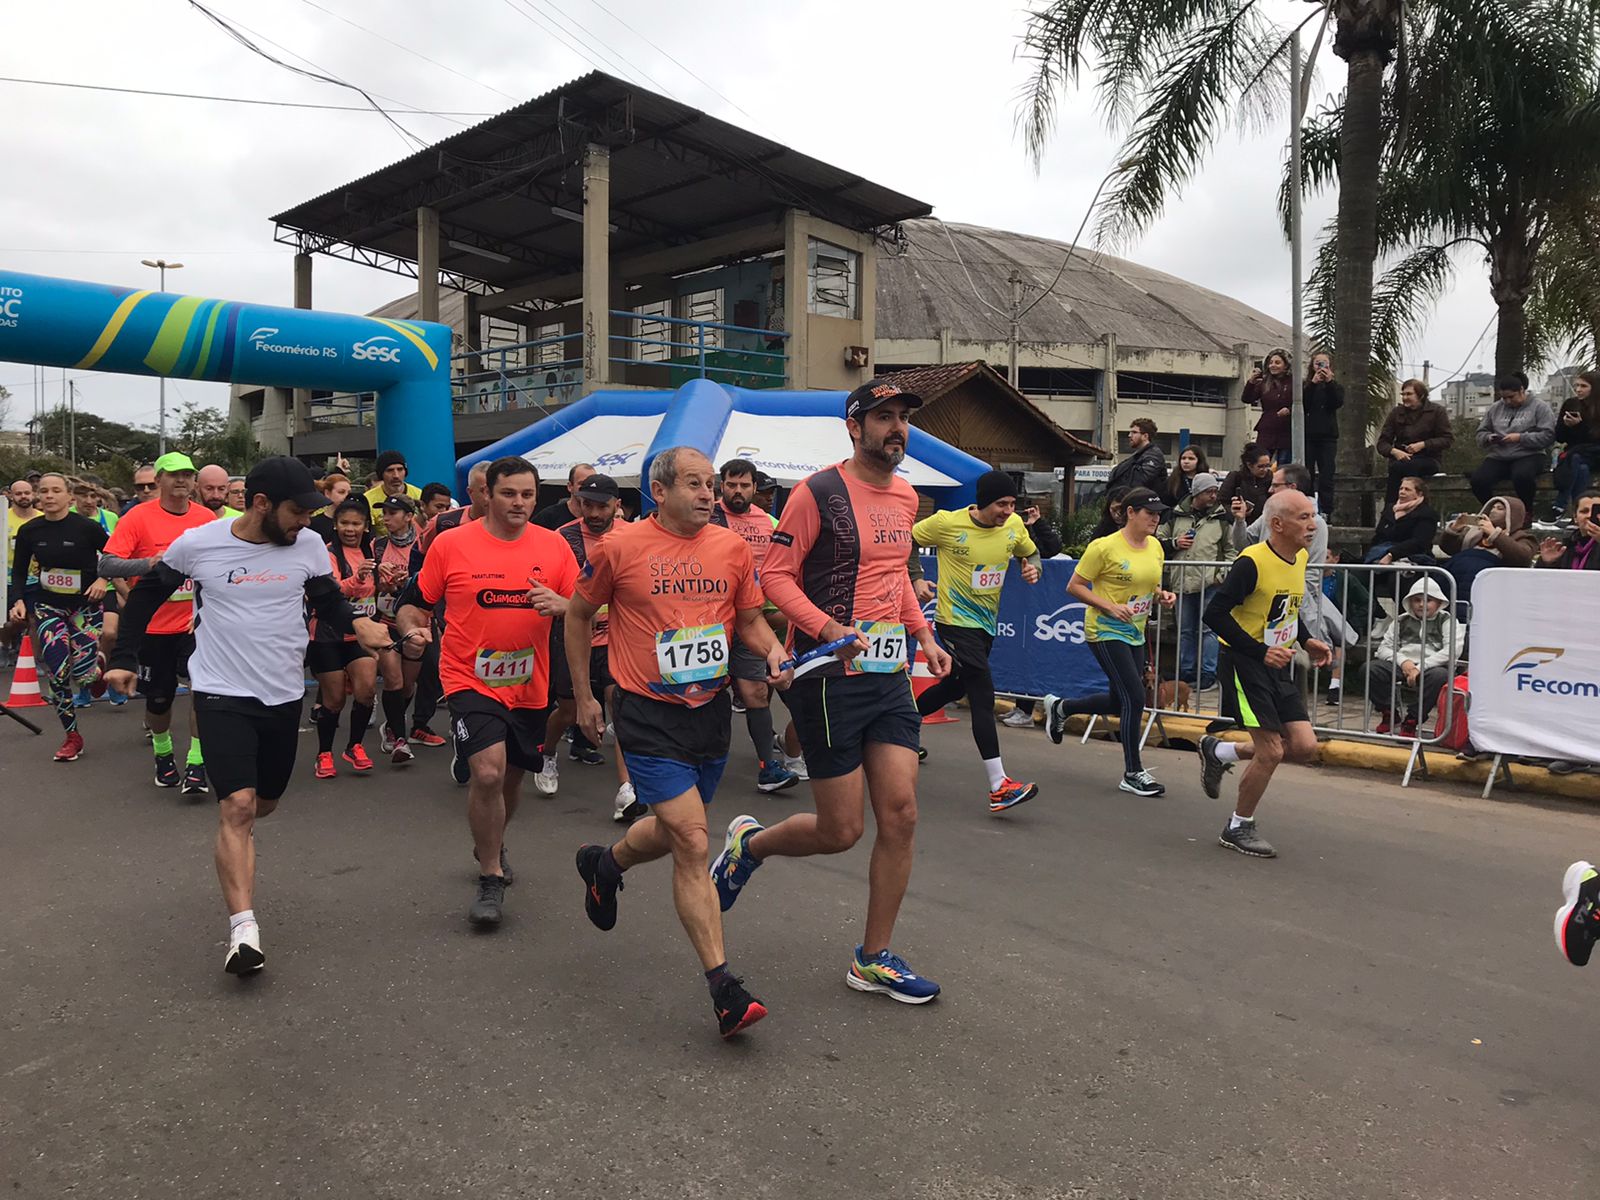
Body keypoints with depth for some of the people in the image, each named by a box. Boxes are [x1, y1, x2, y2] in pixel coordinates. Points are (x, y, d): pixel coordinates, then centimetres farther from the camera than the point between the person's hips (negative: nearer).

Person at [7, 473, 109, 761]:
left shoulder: (86, 527, -12)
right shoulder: (28, 531, -1)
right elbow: (19, 571, 8)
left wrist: (103, 579, -18)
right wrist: (18, 600, -7)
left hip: (84, 606, -3)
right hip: (48, 606, 3)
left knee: (83, 674, -10)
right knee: (57, 673, -7)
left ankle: (102, 662, 30)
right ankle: (72, 737, 8)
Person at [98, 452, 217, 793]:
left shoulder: (207, 518, 0)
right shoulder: (138, 517, -7)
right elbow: (106, 564, -14)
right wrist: (149, 563, -30)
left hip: (195, 621, 1)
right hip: (153, 625, -1)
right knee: (158, 698, 11)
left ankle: (196, 764, -4)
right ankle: (163, 753, 38)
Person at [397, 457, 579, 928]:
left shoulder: (554, 546, 0)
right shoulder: (450, 544, -6)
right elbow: (414, 604, 1)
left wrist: (560, 605, -19)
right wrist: (414, 627, -20)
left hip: (529, 685, 4)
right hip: (471, 680, -4)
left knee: (512, 776, 20)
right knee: (488, 772, -21)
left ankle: (491, 845, 52)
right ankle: (491, 880, -1)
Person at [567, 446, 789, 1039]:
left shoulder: (733, 546, 2)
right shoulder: (618, 547, -7)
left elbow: (751, 619, 13)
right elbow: (579, 615, 7)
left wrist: (773, 652, -9)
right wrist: (584, 697, 8)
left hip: (712, 710, 5)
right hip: (649, 714, -5)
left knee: (672, 833, 20)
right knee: (693, 845, -12)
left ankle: (605, 865, 53)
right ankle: (724, 987, -4)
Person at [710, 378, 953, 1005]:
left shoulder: (906, 496, 13)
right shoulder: (818, 492, -10)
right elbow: (776, 575, -11)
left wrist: (923, 635, 14)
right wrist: (828, 628, -25)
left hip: (889, 675, 7)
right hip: (830, 676, -7)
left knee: (900, 815, 3)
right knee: (841, 829, -1)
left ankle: (874, 958, 18)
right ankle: (749, 843, 30)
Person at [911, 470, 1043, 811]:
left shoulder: (1014, 525, -2)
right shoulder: (947, 523, -16)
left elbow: (1032, 553, 16)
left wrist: (1033, 568, -6)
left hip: (987, 623, 7)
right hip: (955, 621, -7)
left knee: (955, 687, 22)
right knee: (984, 696, -15)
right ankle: (1000, 786, -15)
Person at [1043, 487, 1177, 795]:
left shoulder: (1155, 547, 7)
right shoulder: (1105, 547, -14)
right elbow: (1074, 587, -10)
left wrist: (1162, 596, -1)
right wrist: (1109, 606, -21)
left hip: (1135, 634, 8)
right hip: (1105, 632, -8)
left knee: (1119, 703, 14)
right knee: (1135, 698, -12)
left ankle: (1059, 707, 38)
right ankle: (1133, 773, 1)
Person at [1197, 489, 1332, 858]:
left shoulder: (1301, 557, 7)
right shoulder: (1252, 561, -19)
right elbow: (1215, 613, -20)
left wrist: (1307, 641, 8)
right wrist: (1260, 652, -23)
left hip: (1277, 665, 8)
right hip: (1244, 663, -8)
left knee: (1304, 747, 1)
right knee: (1271, 751, -7)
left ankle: (1219, 752, 22)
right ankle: (1238, 828, 13)